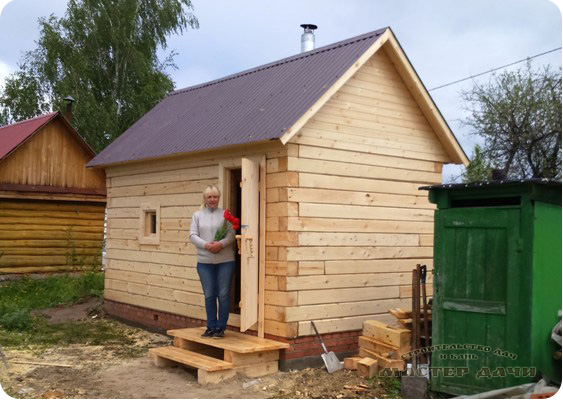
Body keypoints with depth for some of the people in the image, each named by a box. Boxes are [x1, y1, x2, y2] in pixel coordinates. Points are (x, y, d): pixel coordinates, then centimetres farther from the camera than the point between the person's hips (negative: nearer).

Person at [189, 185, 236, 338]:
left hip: (225, 261, -2)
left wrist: (221, 244, -21)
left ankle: (221, 327, 12)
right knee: (209, 295, 7)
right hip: (204, 261, 2)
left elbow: (232, 234, -4)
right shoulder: (197, 215, 9)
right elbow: (193, 235, 1)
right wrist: (205, 245, -16)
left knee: (223, 294, 2)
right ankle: (211, 327, 17)